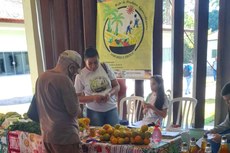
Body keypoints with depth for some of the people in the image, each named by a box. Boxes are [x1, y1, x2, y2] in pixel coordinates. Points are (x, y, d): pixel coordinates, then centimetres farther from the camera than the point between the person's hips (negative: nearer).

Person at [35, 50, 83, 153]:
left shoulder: (41, 77, 6)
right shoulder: (64, 79, -19)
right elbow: (74, 111, -17)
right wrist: (78, 109, 3)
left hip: (46, 135, 8)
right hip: (64, 135, -8)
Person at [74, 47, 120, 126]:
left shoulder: (105, 67, -3)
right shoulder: (81, 75, -8)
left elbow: (117, 86, 3)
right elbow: (77, 98, -4)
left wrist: (109, 94, -17)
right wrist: (93, 97, -20)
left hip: (111, 108, 2)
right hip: (94, 111, -2)